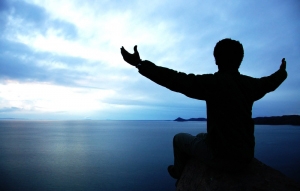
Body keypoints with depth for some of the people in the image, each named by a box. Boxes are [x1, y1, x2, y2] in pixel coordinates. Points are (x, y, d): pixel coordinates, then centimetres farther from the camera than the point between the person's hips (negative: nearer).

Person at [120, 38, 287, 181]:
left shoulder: (213, 82, -21)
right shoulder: (250, 84, -2)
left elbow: (175, 80, -25)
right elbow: (270, 82, 20)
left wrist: (140, 64, -21)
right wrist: (282, 73, 43)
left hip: (220, 157, -6)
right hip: (245, 157, 7)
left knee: (180, 138, 19)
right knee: (201, 137, 33)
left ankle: (180, 172, 43)